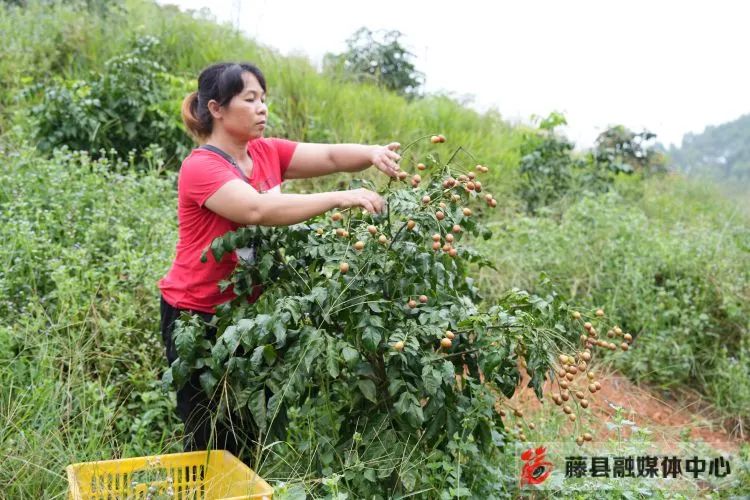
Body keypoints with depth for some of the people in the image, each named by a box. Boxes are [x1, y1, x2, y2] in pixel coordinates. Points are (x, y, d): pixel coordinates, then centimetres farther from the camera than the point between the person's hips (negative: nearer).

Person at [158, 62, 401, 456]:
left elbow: (330, 156, -6)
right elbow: (258, 209, -34)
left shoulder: (268, 154, 3)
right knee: (211, 440, 5)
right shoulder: (201, 168, -19)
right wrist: (338, 198, -37)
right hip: (196, 315, -7)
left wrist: (373, 154, -26)